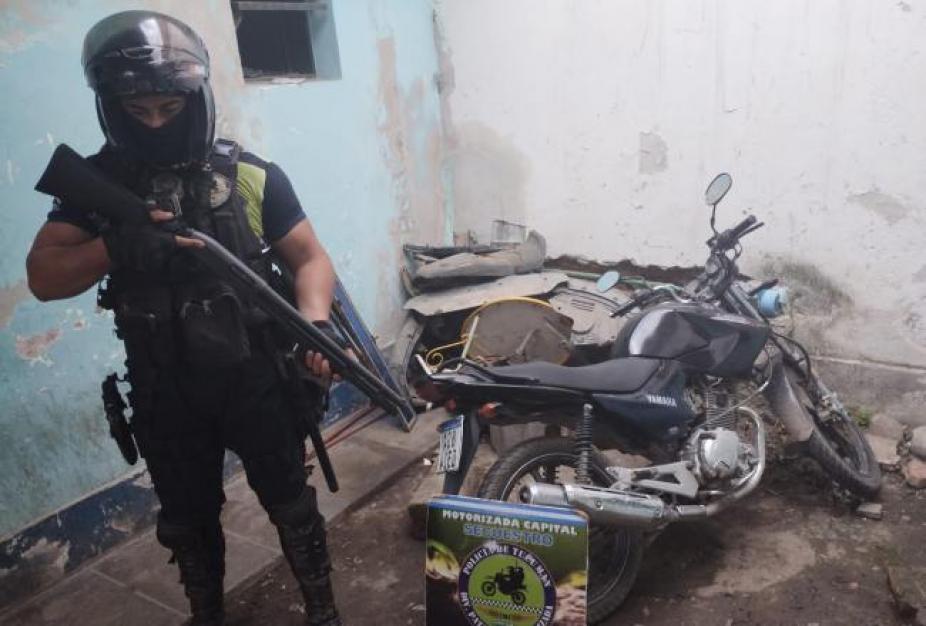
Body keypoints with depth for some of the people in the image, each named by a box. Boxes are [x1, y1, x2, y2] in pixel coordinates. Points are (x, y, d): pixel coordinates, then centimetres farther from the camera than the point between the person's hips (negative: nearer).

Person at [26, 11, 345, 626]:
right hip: (164, 396, 2)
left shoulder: (252, 176, -8)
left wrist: (316, 322, -26)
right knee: (188, 521, 21)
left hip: (256, 380, -1)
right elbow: (43, 277, -5)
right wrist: (114, 247, -25)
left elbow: (310, 257, -7)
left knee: (292, 506, 14)